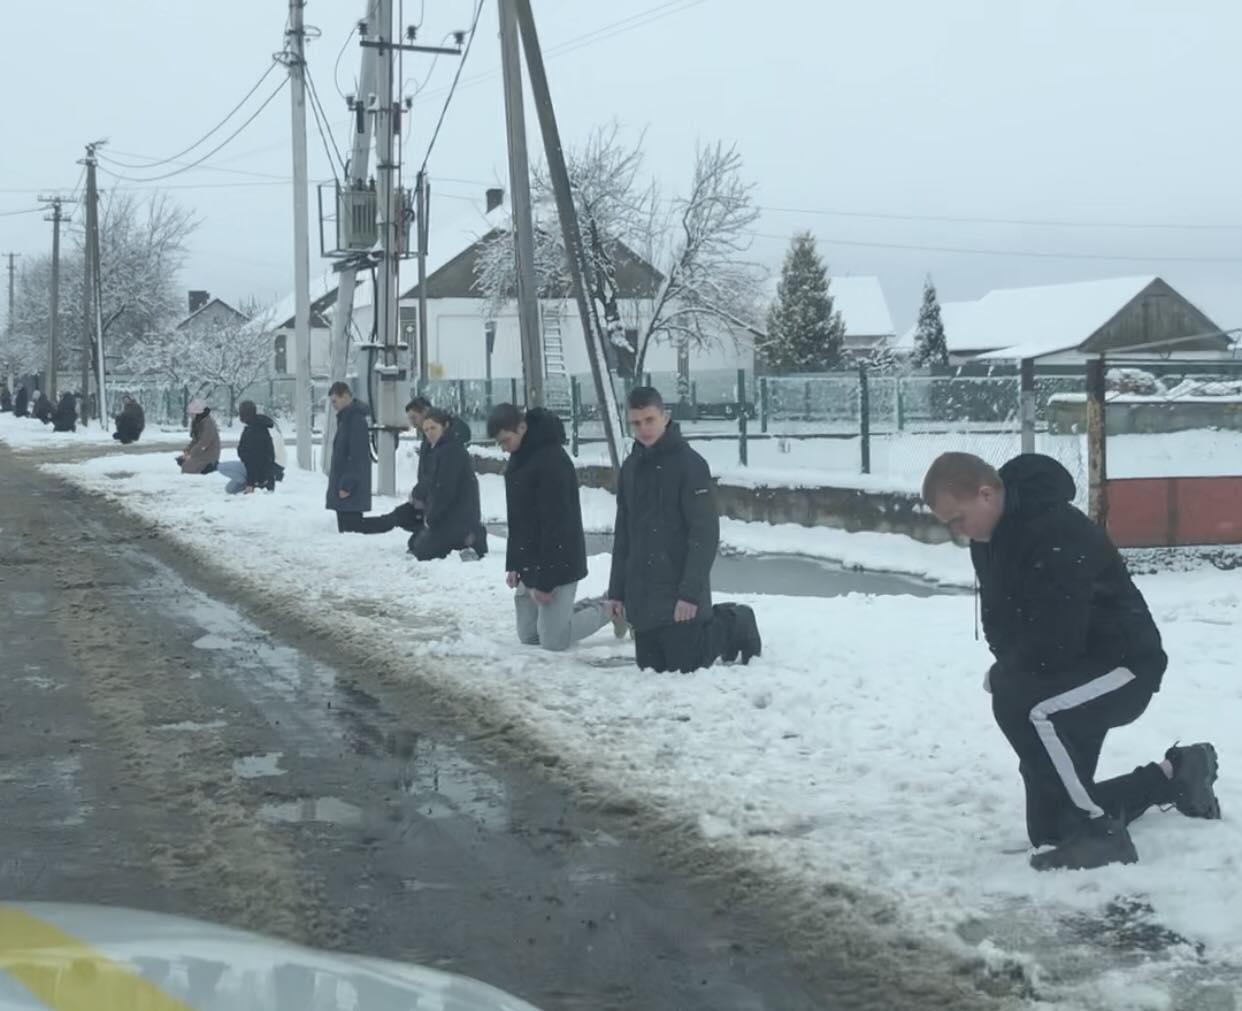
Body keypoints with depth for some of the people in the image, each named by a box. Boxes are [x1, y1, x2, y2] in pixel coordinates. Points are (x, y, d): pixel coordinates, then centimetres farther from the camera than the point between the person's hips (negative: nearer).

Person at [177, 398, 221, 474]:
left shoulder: (208, 424, -23)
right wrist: (186, 450, 0)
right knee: (180, 460, 3)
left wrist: (191, 454, -20)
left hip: (209, 454, -10)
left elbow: (203, 444, -25)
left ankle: (209, 465, -6)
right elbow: (194, 440, 14)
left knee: (187, 467, -21)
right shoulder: (197, 422, 7)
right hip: (200, 452, 10)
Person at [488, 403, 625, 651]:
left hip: (556, 565, -9)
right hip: (530, 565, 9)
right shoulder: (519, 458, 9)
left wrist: (545, 580, -23)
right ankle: (594, 606, 23)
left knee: (553, 640, -7)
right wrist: (513, 564, 12)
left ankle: (609, 609, 13)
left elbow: (556, 524, -24)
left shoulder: (552, 460, -22)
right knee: (528, 636, 11)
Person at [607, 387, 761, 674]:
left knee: (686, 670, -5)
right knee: (650, 671, 12)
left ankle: (733, 627, 21)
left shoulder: (689, 464, -12)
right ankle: (720, 622, 32)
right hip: (642, 599, 7)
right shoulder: (630, 467, 9)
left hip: (679, 600, -7)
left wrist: (691, 593, -22)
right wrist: (617, 590, 12)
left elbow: (706, 534, -17)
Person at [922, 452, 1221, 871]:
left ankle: (1101, 833, -22)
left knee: (1021, 705, -36)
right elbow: (1001, 622, 12)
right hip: (1068, 675, 9)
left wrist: (1005, 674, -14)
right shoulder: (992, 536, 0)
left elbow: (1055, 641, -32)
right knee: (1050, 830, 10)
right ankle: (1174, 776, 30)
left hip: (1121, 665, -9)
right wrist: (1009, 671, -5)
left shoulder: (1057, 534, -29)